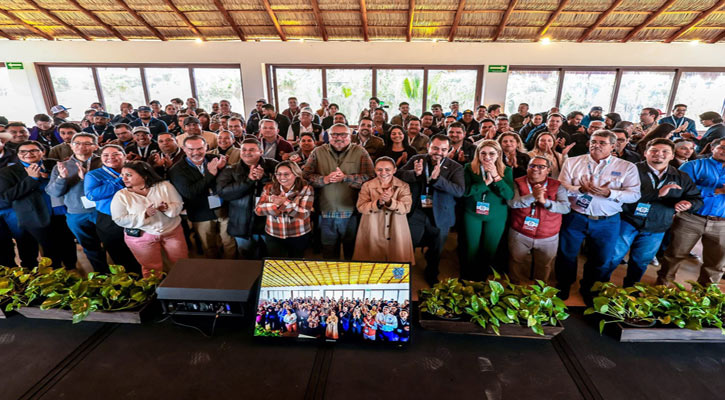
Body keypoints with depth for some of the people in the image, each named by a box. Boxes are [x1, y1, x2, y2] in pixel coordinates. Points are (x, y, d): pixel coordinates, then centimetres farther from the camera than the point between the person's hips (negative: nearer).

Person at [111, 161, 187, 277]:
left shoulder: (164, 185, -5)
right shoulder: (121, 195, -6)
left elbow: (179, 205, -4)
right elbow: (120, 220, -11)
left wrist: (167, 208, -26)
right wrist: (145, 214, -24)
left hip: (173, 231, 1)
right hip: (141, 236, -1)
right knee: (152, 270, 11)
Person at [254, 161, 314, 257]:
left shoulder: (306, 189, -10)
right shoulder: (269, 187, -1)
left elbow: (304, 214, -19)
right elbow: (258, 210, -9)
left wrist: (285, 202, -28)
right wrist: (277, 203, -23)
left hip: (299, 237, -1)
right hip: (273, 236, 1)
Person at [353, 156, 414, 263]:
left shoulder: (403, 186, 2)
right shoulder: (367, 186, 2)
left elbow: (406, 208, -11)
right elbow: (361, 207, -9)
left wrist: (389, 201, -28)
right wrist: (379, 202, -25)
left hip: (397, 236, 0)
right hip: (372, 236, 0)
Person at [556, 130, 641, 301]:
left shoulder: (627, 167, -1)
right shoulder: (572, 162, 0)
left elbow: (634, 195, -6)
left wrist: (609, 193, -22)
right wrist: (581, 189, -22)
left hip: (607, 222, 1)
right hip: (574, 218, 0)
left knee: (600, 259, 15)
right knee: (566, 255, 12)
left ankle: (588, 288, 39)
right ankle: (563, 286, 34)